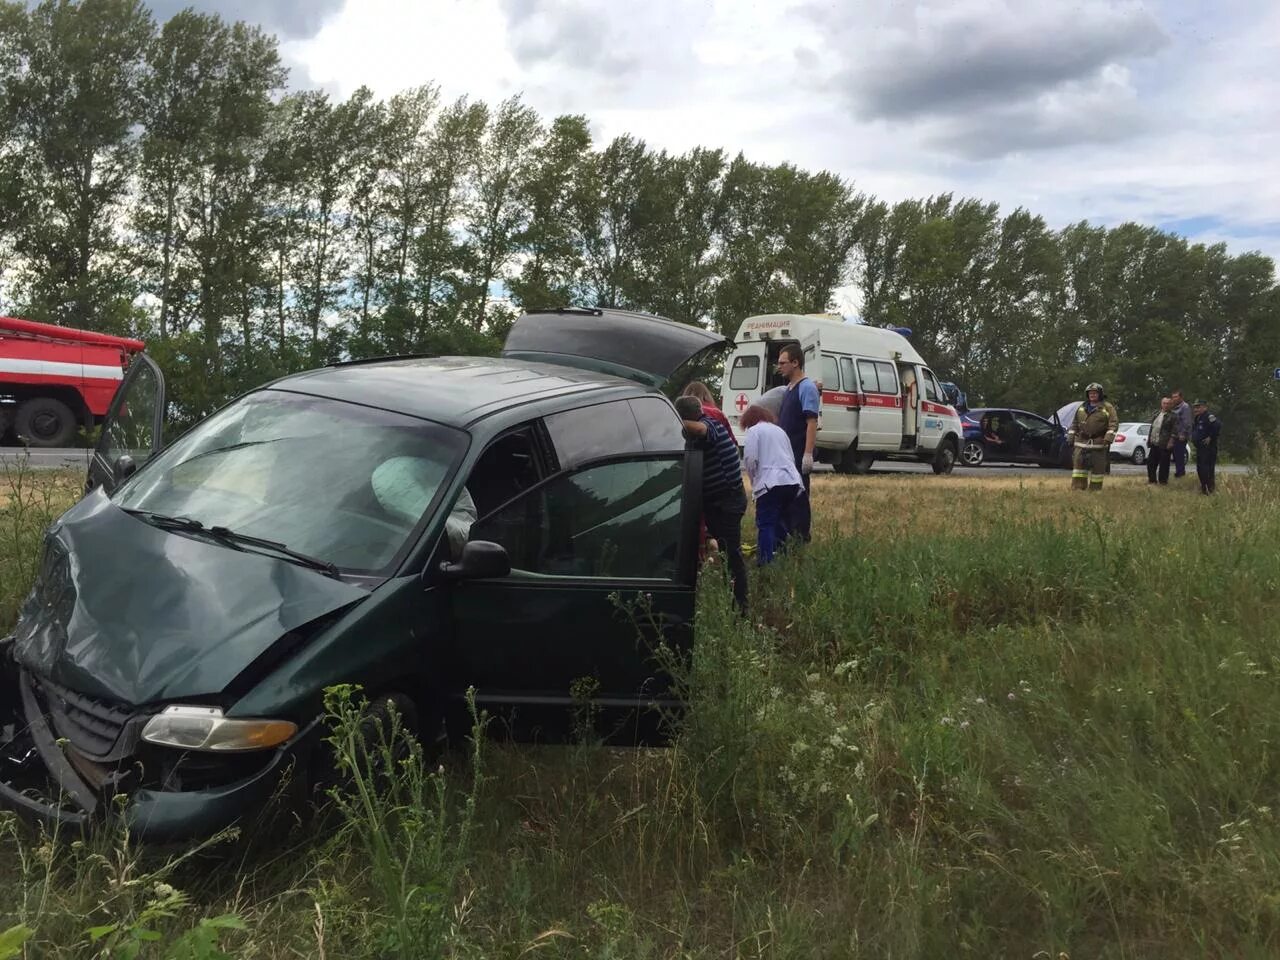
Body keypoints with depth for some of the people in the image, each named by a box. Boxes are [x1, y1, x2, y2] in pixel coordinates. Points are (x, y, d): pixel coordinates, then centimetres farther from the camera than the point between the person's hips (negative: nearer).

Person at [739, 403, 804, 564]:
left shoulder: (754, 430, 6)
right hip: (792, 481, 7)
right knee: (779, 521, 22)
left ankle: (765, 562, -13)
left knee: (765, 524, -6)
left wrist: (754, 480, 10)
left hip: (771, 483, -7)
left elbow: (750, 459, -5)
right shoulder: (779, 429, 26)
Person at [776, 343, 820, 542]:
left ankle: (802, 538, 2)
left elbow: (812, 423, -18)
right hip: (785, 453, 9)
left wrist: (808, 454, -24)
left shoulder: (807, 388, -11)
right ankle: (787, 534, 22)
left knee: (798, 496, -4)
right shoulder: (788, 388, 15)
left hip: (798, 454, -9)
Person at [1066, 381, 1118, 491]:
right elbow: (1074, 424, 21)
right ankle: (1077, 489, -1)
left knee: (1098, 467, 0)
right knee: (1078, 465, -3)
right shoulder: (1081, 408, 16)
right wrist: (1070, 438, 14)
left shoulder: (1107, 407, 1)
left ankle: (1095, 489, 7)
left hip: (1099, 443, -4)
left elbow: (1114, 422, -5)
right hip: (1081, 442, 4)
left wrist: (1108, 437, -17)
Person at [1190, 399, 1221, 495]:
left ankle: (1209, 490, -12)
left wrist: (1211, 437, -22)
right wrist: (1193, 437, 20)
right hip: (1199, 447, 10)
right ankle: (1203, 488, 20)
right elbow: (1194, 430, 36)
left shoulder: (1209, 417, -14)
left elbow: (1218, 426, -29)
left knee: (1207, 469, -13)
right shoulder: (1197, 418, 17)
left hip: (1208, 448, -10)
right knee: (1199, 468, 12)